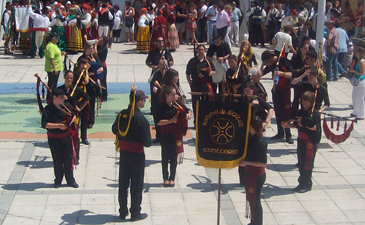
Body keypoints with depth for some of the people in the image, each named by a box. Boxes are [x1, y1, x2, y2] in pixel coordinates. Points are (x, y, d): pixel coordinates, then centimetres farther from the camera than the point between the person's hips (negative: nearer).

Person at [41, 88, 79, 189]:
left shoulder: (65, 107, 2)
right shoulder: (48, 109, -12)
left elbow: (73, 115, 18)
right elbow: (44, 124, -19)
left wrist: (71, 121, -4)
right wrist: (59, 125, -21)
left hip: (66, 137, 3)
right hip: (54, 139, -3)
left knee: (68, 159, 6)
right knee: (57, 161, 9)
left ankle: (70, 180, 18)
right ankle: (58, 180, 23)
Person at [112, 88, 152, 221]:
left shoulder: (121, 115, -3)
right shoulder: (141, 119, -20)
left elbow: (114, 130, 13)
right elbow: (147, 142, -17)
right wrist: (149, 142, 3)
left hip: (123, 152, 6)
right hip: (136, 154, -5)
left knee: (123, 183, 14)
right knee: (136, 184, 7)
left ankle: (122, 212, 23)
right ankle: (135, 213, 14)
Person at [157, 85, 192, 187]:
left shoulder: (177, 103, -1)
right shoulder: (161, 106, -10)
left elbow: (188, 110, 10)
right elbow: (159, 122, -13)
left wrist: (188, 114, -12)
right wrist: (171, 121, -21)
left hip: (176, 134, 2)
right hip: (165, 134, -2)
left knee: (174, 156, 7)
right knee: (165, 156, 6)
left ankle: (172, 178, 16)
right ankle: (165, 178, 17)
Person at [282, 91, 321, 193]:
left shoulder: (314, 113, -12)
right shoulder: (300, 112, 11)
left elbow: (316, 128, -17)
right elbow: (296, 125, 17)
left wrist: (305, 125, -24)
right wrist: (288, 125, 0)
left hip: (310, 141, -7)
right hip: (301, 140, 7)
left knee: (307, 164, -1)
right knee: (301, 163, 12)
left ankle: (307, 185, 10)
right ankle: (302, 182, 23)